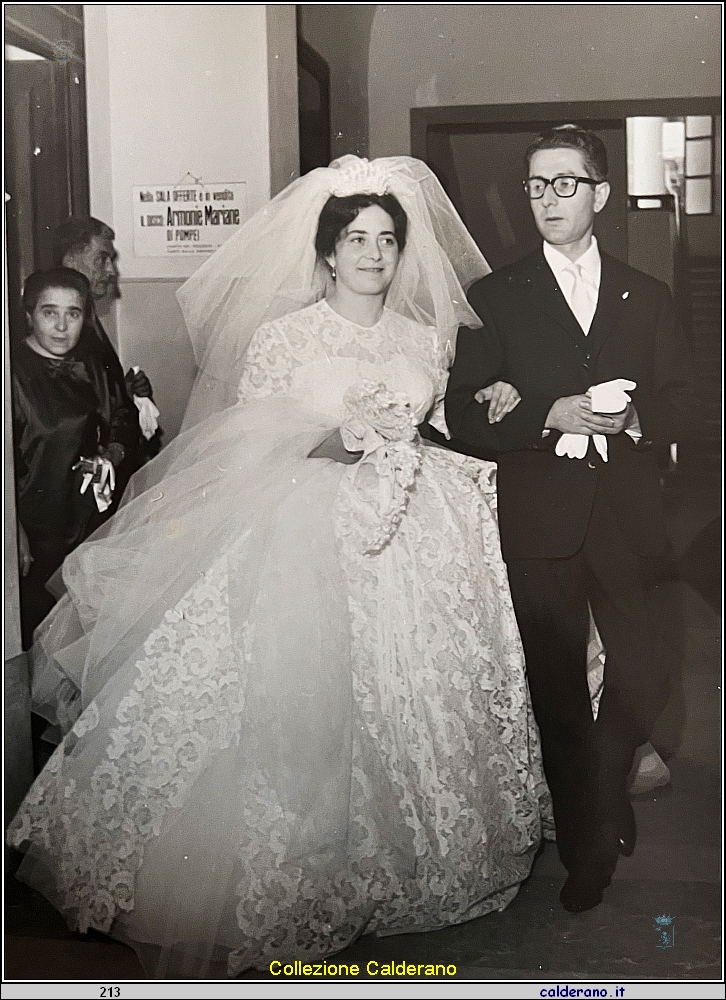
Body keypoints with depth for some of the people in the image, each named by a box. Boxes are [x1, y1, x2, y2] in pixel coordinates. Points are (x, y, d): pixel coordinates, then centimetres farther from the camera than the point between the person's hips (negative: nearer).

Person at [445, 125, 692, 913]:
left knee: (646, 676, 1)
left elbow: (678, 401, 10)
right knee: (557, 692, 6)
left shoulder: (646, 297, 12)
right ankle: (586, 841, 25)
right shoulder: (495, 298, 5)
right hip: (540, 524, -1)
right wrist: (552, 415, -15)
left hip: (627, 520, 2)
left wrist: (633, 416, -11)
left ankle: (603, 788, 32)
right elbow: (463, 413, -2)